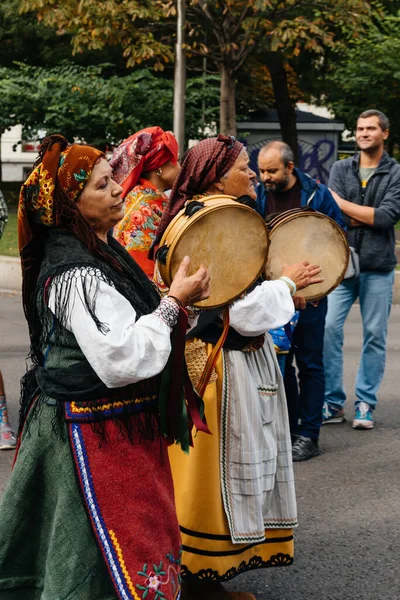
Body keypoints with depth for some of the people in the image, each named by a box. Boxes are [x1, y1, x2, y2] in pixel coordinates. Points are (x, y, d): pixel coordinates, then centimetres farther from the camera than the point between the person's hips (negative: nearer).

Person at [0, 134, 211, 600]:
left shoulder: (100, 251, 9)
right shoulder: (77, 276, -23)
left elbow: (120, 320, 20)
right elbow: (121, 359, -30)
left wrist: (180, 301, 3)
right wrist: (174, 303, -22)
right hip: (99, 434, -10)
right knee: (122, 549, -2)